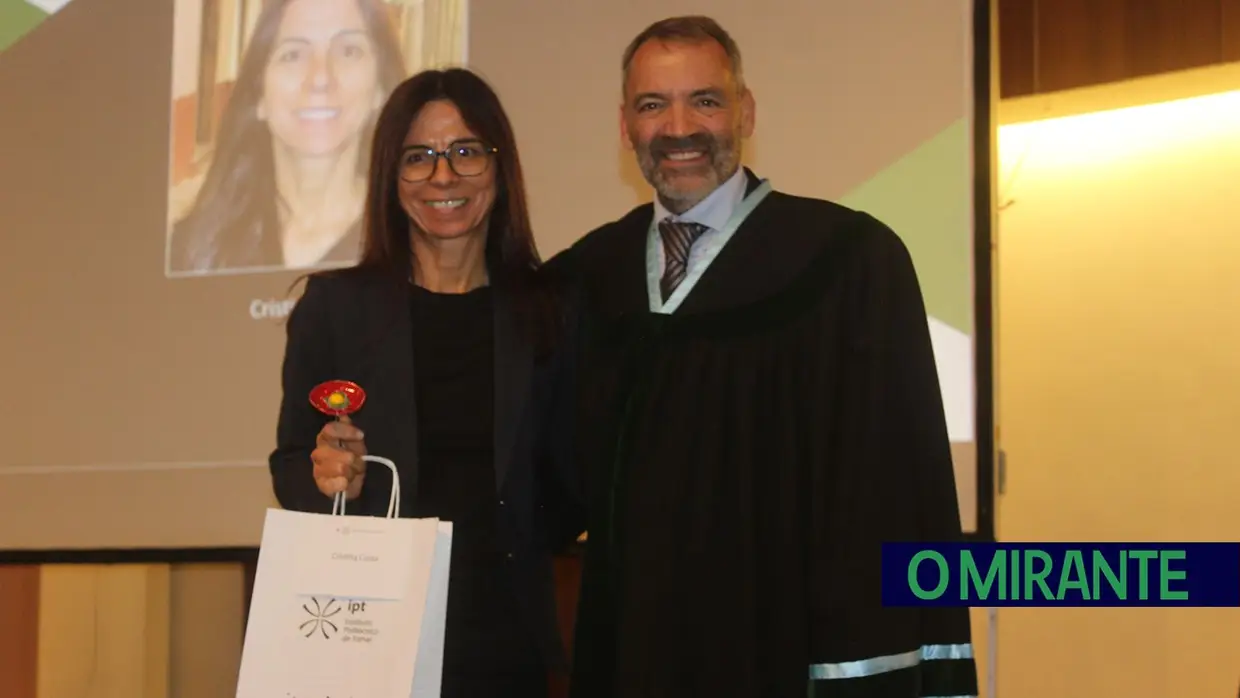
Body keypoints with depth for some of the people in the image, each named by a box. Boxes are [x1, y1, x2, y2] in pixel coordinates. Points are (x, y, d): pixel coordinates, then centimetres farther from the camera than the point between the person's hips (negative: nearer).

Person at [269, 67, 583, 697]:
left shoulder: (548, 311, 4)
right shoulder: (334, 305, 3)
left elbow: (565, 486, 8)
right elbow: (291, 468, 5)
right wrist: (327, 478, -14)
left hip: (504, 636, 1)